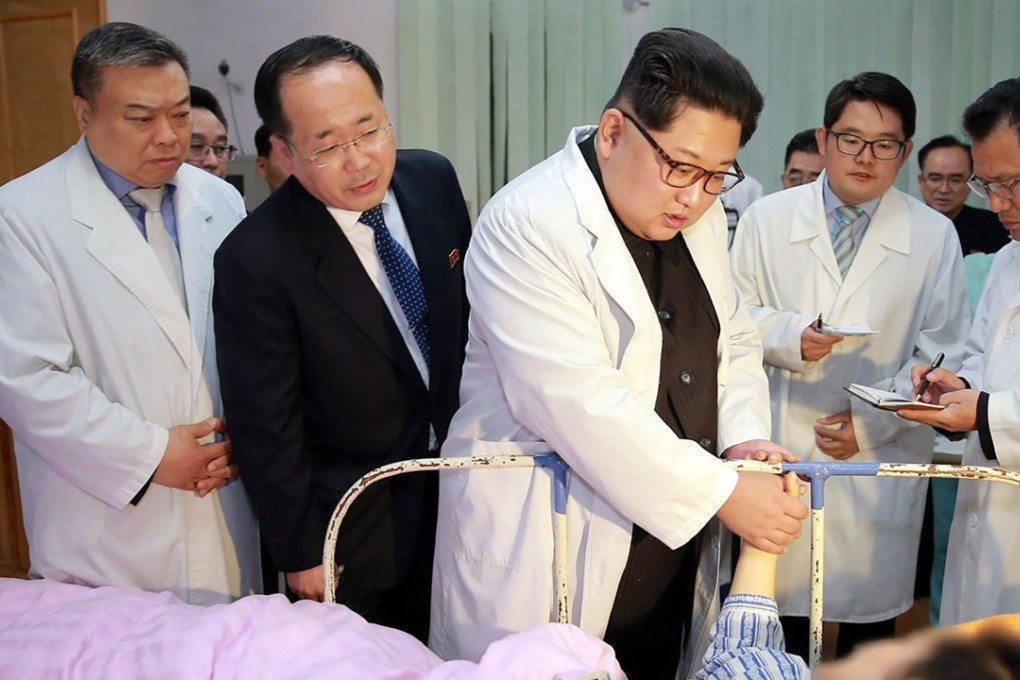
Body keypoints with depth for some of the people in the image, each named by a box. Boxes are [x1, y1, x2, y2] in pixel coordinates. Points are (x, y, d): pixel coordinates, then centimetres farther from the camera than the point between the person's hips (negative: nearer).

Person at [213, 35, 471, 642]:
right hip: (356, 528, -4)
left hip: (459, 475, 5)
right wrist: (300, 554, -9)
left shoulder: (434, 178, -9)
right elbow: (266, 428, -17)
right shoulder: (255, 262, -25)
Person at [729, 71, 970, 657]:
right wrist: (788, 335, -15)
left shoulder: (934, 236, 2)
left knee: (871, 615, 10)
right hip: (782, 448, 0)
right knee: (780, 605, 5)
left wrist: (870, 425, -9)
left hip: (880, 462, 0)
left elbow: (941, 356, 1)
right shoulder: (768, 220, 3)